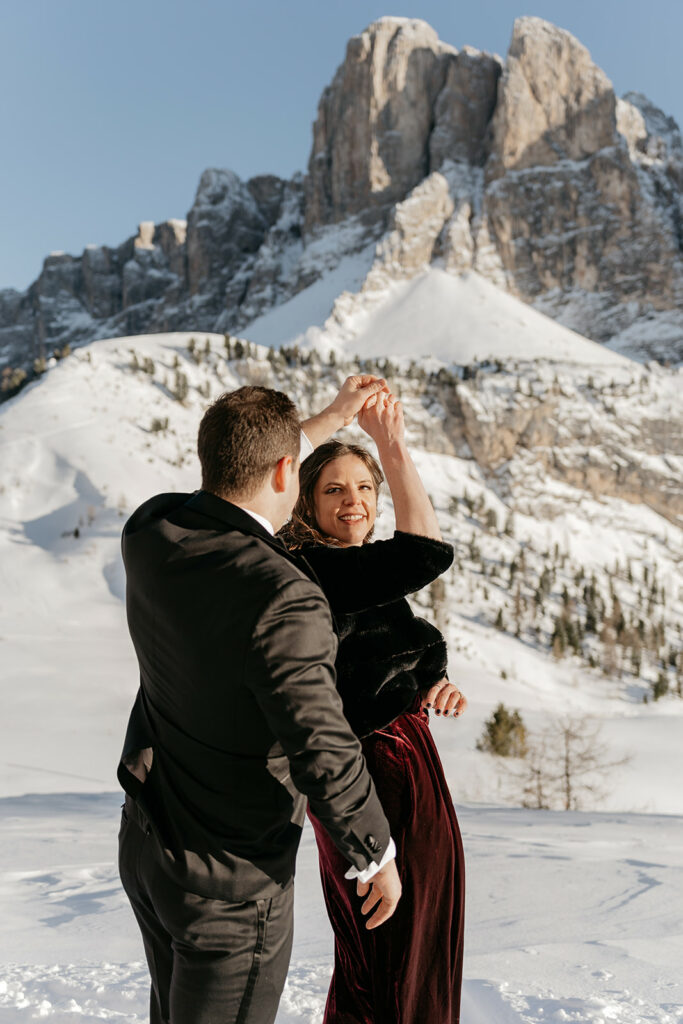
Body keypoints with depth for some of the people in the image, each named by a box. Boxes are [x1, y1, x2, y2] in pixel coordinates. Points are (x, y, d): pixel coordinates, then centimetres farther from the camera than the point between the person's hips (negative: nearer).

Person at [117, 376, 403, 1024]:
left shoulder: (151, 531, -8)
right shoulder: (282, 600, -32)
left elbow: (233, 490, 14)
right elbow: (323, 753, -28)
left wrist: (329, 420, 21)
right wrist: (379, 857, -10)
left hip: (144, 845, 7)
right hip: (230, 880, -7)